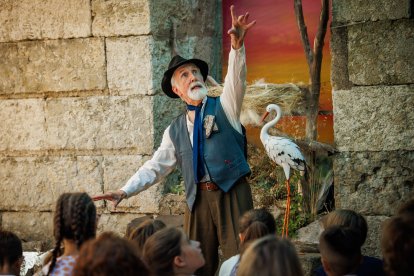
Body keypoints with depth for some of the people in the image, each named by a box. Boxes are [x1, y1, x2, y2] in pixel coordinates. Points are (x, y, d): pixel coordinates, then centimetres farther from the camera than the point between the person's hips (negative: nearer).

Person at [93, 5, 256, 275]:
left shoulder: (224, 107, 5)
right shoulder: (175, 130, 14)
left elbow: (236, 79, -13)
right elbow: (155, 167, 17)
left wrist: (237, 45, -32)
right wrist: (125, 191, 5)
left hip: (232, 193, -3)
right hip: (198, 199, 3)